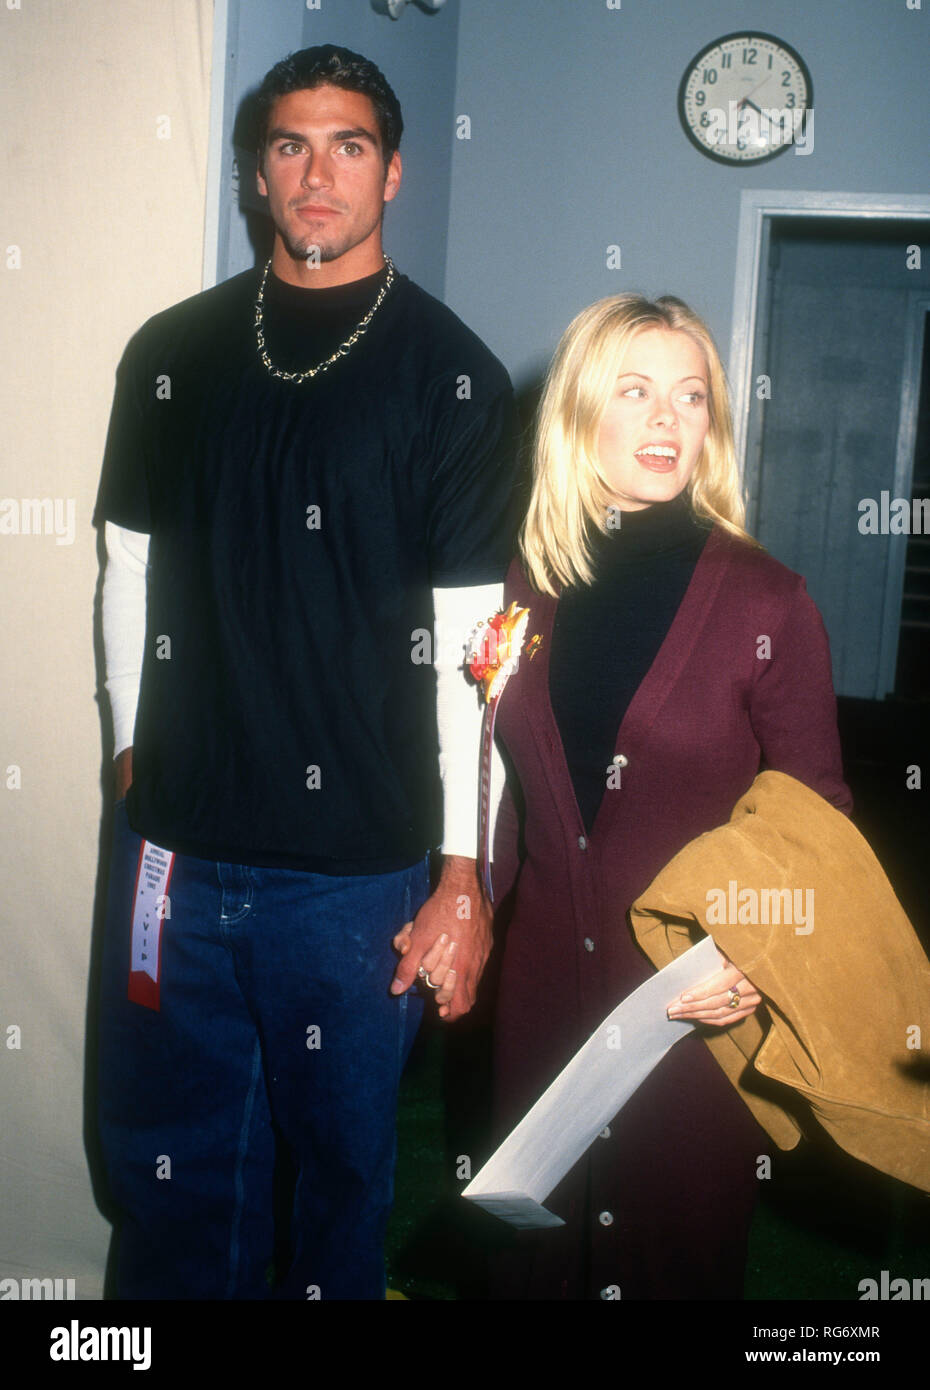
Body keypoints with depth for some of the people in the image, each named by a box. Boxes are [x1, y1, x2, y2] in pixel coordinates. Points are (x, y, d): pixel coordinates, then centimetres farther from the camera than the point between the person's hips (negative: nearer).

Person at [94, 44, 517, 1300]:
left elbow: (469, 640, -7)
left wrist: (464, 875, -10)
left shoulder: (450, 377, -4)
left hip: (359, 866, -3)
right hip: (174, 847, 4)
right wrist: (135, 750, 12)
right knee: (170, 1168, 15)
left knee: (338, 1163, 12)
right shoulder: (173, 354, 7)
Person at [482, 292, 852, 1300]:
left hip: (698, 997, -3)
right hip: (544, 983, 4)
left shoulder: (765, 603, -9)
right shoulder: (530, 588, 3)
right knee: (537, 1251, 16)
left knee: (674, 1253, 11)